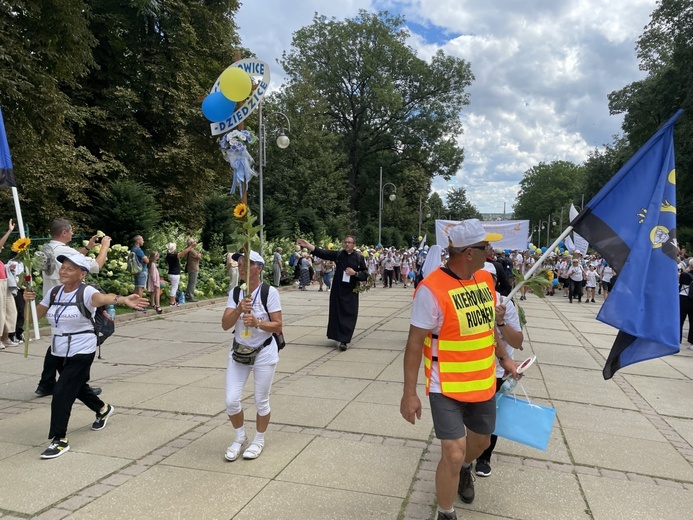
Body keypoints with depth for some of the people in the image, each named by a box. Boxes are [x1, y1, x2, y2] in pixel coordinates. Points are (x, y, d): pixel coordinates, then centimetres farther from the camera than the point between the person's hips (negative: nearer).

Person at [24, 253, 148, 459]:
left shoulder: (86, 292, -20)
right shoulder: (53, 293, 1)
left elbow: (103, 298, -43)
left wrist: (123, 300, -65)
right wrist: (28, 301, -14)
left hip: (81, 353, -8)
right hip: (58, 352, 8)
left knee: (62, 392, -11)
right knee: (77, 386, 24)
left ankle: (60, 440, 3)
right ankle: (103, 409, 50)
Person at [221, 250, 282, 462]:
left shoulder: (270, 292, -13)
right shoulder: (235, 293, -1)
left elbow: (278, 326, -12)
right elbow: (225, 325, -10)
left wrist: (257, 322, -28)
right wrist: (239, 309, -27)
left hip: (264, 353, -3)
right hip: (239, 351, 4)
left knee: (261, 401, 9)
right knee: (231, 401, 2)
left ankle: (259, 440, 33)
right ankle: (240, 437, 30)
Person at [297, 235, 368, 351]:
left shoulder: (359, 258, 0)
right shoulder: (338, 254, 1)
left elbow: (365, 274, 1)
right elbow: (322, 253, -9)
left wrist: (355, 273, -17)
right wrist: (308, 245, -20)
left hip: (351, 291, -1)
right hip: (338, 290, 1)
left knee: (349, 315, -5)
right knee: (337, 313, 8)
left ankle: (344, 340, -3)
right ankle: (342, 337, 26)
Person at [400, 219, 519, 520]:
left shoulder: (486, 279, -1)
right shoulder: (432, 289, -23)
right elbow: (415, 343, -19)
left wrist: (503, 358, 20)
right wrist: (409, 394, -18)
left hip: (483, 384, 7)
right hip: (447, 389, -7)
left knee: (481, 440, 23)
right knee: (453, 453, -7)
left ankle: (465, 469, 58)